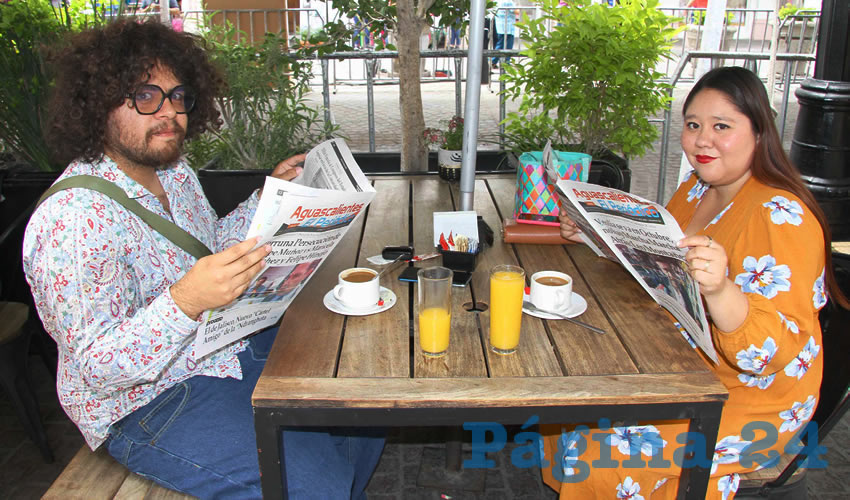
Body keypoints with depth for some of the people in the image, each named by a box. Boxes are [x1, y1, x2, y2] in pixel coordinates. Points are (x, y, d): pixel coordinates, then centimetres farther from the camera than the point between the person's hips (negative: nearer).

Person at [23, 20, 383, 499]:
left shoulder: (174, 170, 3)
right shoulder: (71, 221, -25)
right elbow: (97, 368, -25)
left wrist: (267, 198, 5)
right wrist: (187, 300, -41)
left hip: (231, 346, 9)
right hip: (147, 404, -8)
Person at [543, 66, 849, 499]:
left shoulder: (780, 217, -24)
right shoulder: (698, 189, 1)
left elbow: (772, 353, -30)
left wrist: (720, 291, -49)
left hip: (749, 396, -8)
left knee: (608, 449, -20)